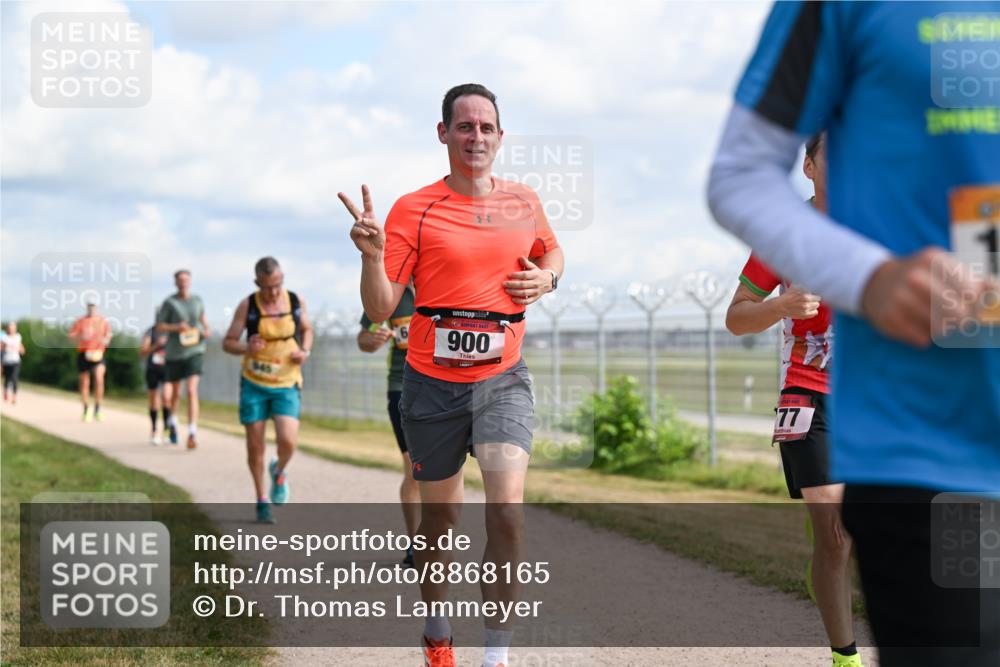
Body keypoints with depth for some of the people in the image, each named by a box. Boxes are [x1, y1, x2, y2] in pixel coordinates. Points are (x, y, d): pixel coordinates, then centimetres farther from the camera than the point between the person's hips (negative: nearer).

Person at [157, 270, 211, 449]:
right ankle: (173, 421, 46)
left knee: (192, 390, -17)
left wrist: (207, 330, 4)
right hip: (175, 353, 0)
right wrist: (176, 327, -20)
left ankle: (192, 434, -22)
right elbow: (159, 327, -3)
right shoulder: (169, 302, -5)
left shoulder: (197, 300, 5)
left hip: (195, 351, 0)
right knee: (174, 392, 15)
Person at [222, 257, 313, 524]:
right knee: (255, 445, 2)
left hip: (287, 384, 0)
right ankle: (262, 500, 20)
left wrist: (305, 351, -4)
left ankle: (279, 472, 18)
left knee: (287, 441, -16)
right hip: (254, 384, 0)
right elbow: (228, 342, -1)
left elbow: (307, 329, 16)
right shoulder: (247, 306, -7)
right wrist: (246, 348, -23)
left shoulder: (296, 301, -2)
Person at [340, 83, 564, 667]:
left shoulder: (524, 202, 4)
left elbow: (553, 253, 25)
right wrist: (373, 254, -27)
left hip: (503, 381, 1)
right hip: (433, 384, -1)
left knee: (507, 511, -16)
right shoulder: (414, 210, -5)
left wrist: (547, 277, 2)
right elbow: (380, 309, -8)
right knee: (440, 519, 11)